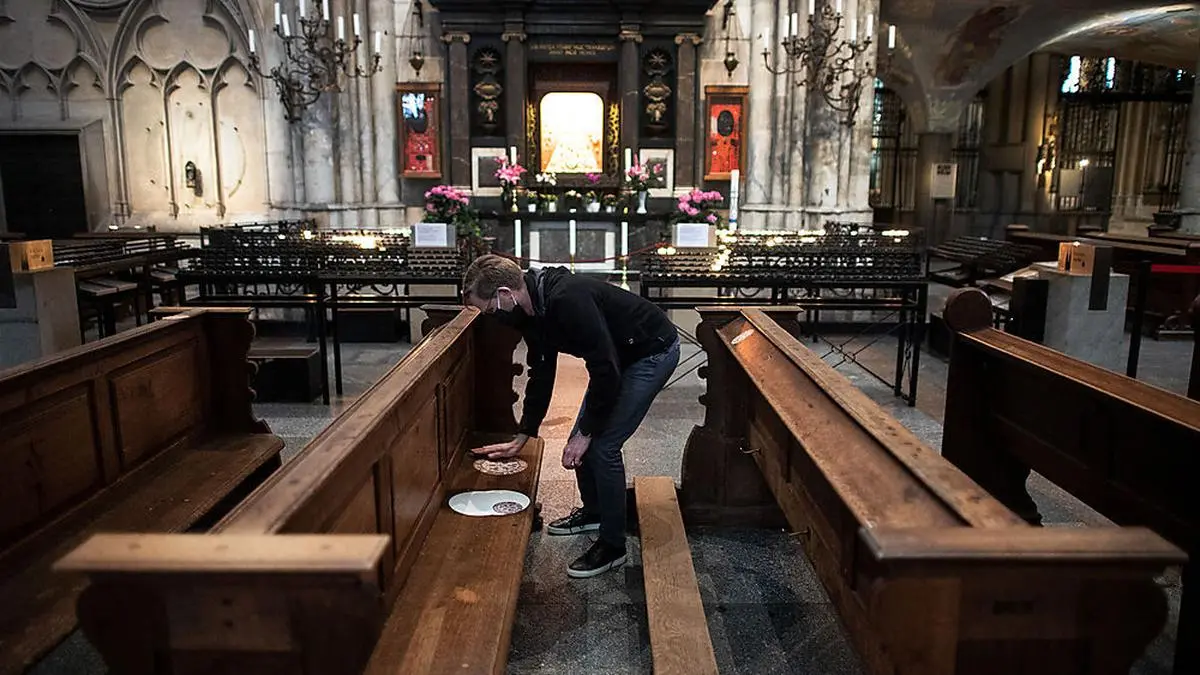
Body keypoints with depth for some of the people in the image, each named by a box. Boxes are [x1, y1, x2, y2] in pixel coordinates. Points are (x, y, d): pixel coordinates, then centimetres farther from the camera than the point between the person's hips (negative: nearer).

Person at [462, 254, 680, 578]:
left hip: (654, 351, -9)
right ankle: (593, 512, 35)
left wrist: (586, 432, -21)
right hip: (622, 355, 9)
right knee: (583, 438, 11)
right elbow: (541, 375, 8)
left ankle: (612, 546, 4)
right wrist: (520, 439, 12)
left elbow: (606, 370, -31)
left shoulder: (567, 299, -34)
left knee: (603, 445, -12)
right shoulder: (532, 310, -3)